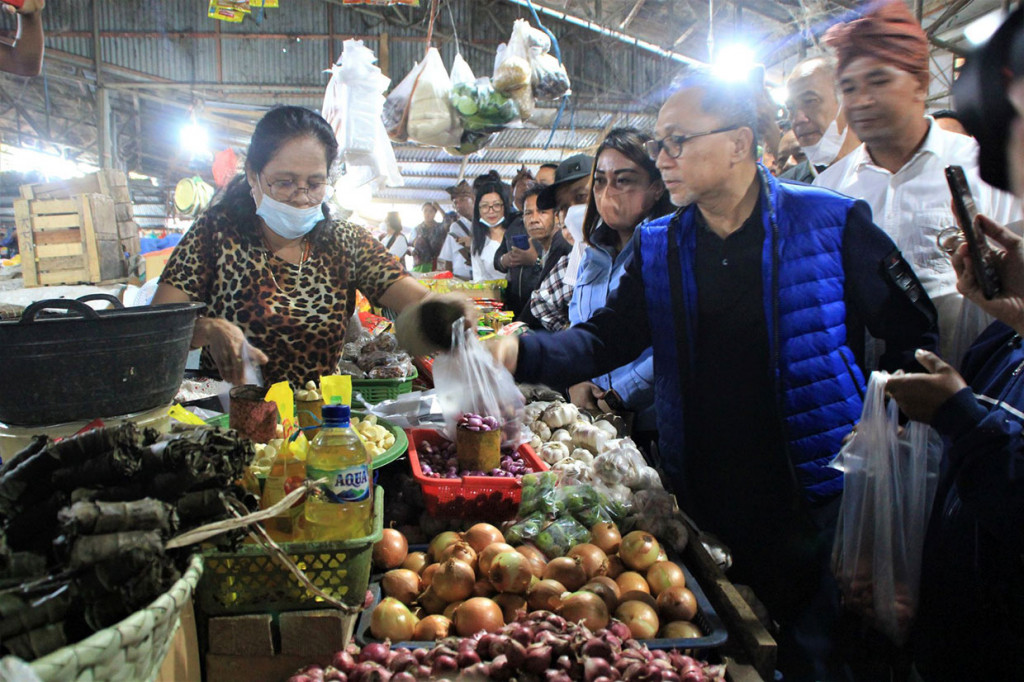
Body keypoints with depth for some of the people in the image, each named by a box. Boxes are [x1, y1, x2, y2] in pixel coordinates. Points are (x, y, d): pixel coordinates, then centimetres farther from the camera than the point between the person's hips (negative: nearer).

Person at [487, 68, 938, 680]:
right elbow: (606, 340, -2)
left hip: (810, 489, -3)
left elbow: (916, 332, -1)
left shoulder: (830, 223, -7)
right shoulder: (658, 247, 4)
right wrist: (524, 353, -18)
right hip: (703, 489, 3)